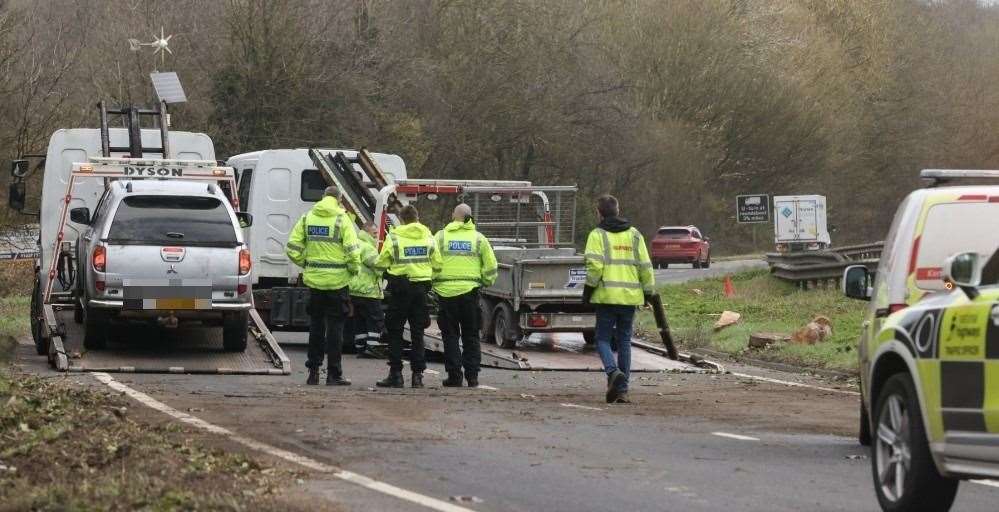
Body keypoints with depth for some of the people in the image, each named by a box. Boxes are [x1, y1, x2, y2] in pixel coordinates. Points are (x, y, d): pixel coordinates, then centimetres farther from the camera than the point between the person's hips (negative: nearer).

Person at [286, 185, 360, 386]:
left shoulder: (307, 218, 3)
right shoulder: (341, 219, -9)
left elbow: (292, 249, -1)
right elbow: (351, 250, -16)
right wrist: (354, 269, 2)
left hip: (314, 279, 3)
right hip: (337, 280, -3)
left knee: (315, 326, 15)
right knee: (335, 327, 3)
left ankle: (313, 371, 16)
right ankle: (333, 374, 3)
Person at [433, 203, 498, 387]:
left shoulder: (441, 236, 1)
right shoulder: (478, 238, 3)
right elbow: (490, 266, 3)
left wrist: (433, 282, 12)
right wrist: (486, 282, 18)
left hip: (446, 291, -1)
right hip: (470, 291, 1)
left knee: (450, 336, 6)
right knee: (471, 336, 10)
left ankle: (454, 376, 2)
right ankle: (472, 376, 7)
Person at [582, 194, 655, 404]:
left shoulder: (598, 235, -3)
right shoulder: (634, 235, 11)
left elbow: (595, 265, -13)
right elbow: (645, 266, 9)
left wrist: (588, 288, -4)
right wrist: (648, 291, 17)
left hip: (606, 297, -4)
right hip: (630, 297, 4)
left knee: (603, 339, 5)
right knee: (624, 341, 11)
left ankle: (613, 371, -22)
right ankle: (622, 390, 9)